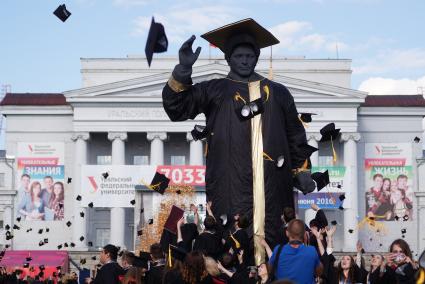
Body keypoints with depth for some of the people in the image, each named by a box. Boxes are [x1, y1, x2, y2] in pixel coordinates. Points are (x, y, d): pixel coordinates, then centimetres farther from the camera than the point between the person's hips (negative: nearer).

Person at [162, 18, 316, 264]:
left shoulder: (278, 93, 19)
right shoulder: (214, 91, 13)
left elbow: (296, 136, 21)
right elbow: (178, 107, 1)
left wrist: (302, 171, 11)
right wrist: (183, 70, -13)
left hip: (273, 181, 2)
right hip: (231, 181, -2)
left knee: (271, 239, -3)